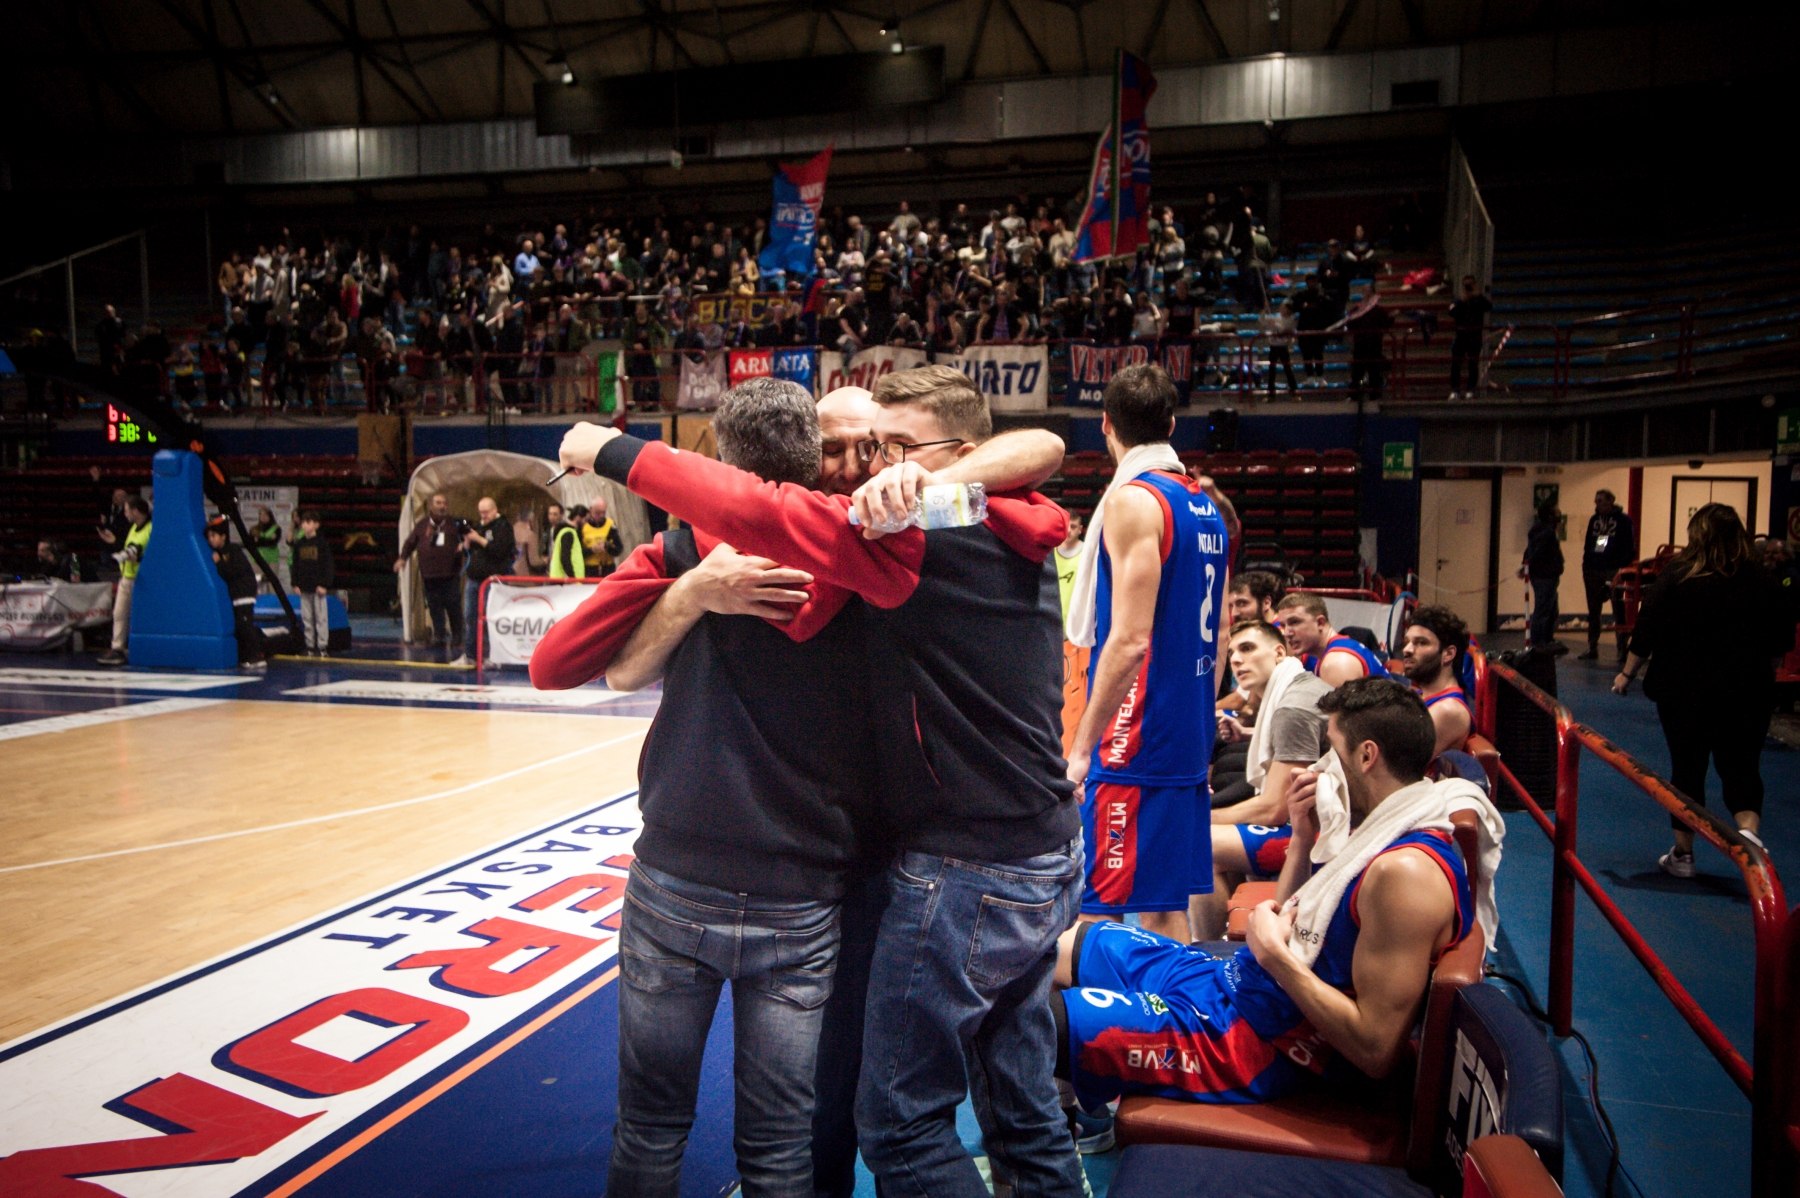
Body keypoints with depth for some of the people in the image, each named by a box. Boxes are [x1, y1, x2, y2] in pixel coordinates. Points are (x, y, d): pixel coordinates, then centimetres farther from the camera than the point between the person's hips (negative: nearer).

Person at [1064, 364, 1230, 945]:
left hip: (1136, 749, -9)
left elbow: (1129, 640, -20)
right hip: (1189, 745, 9)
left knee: (1102, 918, -3)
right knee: (1168, 908, 16)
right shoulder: (1206, 505, 13)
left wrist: (1080, 747, -15)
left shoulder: (1133, 500, -13)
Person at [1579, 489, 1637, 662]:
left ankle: (1622, 650, 1)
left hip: (1613, 571, -6)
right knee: (1593, 613, 9)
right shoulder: (1594, 520, 14)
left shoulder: (1623, 520, -3)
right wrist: (1585, 567, 8)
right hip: (1593, 572, 6)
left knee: (1618, 612, -3)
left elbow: (1630, 548, -6)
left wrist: (1622, 568, -15)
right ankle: (1592, 649, 14)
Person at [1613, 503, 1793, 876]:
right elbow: (1782, 640, 5)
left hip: (1685, 691, -1)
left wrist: (1627, 673, 5)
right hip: (1748, 694, 1)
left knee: (1687, 768, 9)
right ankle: (1749, 831, -12)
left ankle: (1683, 854, 16)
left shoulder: (1676, 576, -9)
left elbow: (1646, 632, -7)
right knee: (1741, 766, 12)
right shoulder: (1761, 580, -3)